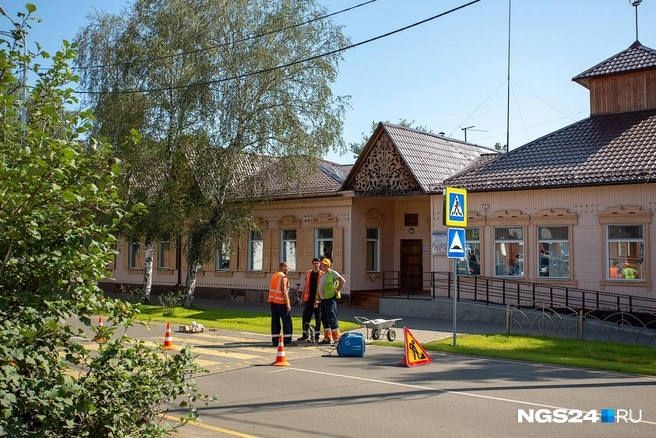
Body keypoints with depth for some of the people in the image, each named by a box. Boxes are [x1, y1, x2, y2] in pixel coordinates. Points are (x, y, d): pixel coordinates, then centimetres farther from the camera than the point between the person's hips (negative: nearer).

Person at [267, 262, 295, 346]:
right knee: (287, 321, -2)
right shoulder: (283, 277, -11)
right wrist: (288, 304, -16)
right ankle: (287, 341, -4)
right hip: (281, 302, -8)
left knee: (275, 321, 9)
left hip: (273, 301, 8)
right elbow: (284, 291, -17)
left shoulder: (274, 275, 15)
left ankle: (275, 340, 8)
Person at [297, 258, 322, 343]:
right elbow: (306, 286, 15)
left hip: (318, 300, -3)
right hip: (308, 299, 3)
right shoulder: (308, 273, 9)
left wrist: (318, 300, -10)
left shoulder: (322, 274, -1)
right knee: (306, 318, 6)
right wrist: (302, 298, 12)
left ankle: (317, 336, 10)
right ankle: (305, 335, 18)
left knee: (318, 319, 1)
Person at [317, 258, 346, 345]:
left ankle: (336, 338, -4)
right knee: (324, 319, 10)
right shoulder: (323, 275, 19)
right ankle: (327, 338, 17)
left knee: (332, 319, -9)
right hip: (323, 299, 9)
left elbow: (343, 281, -18)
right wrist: (318, 295, 18)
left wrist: (337, 290, -16)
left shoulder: (333, 273, -7)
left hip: (330, 299, -9)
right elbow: (319, 287, 29)